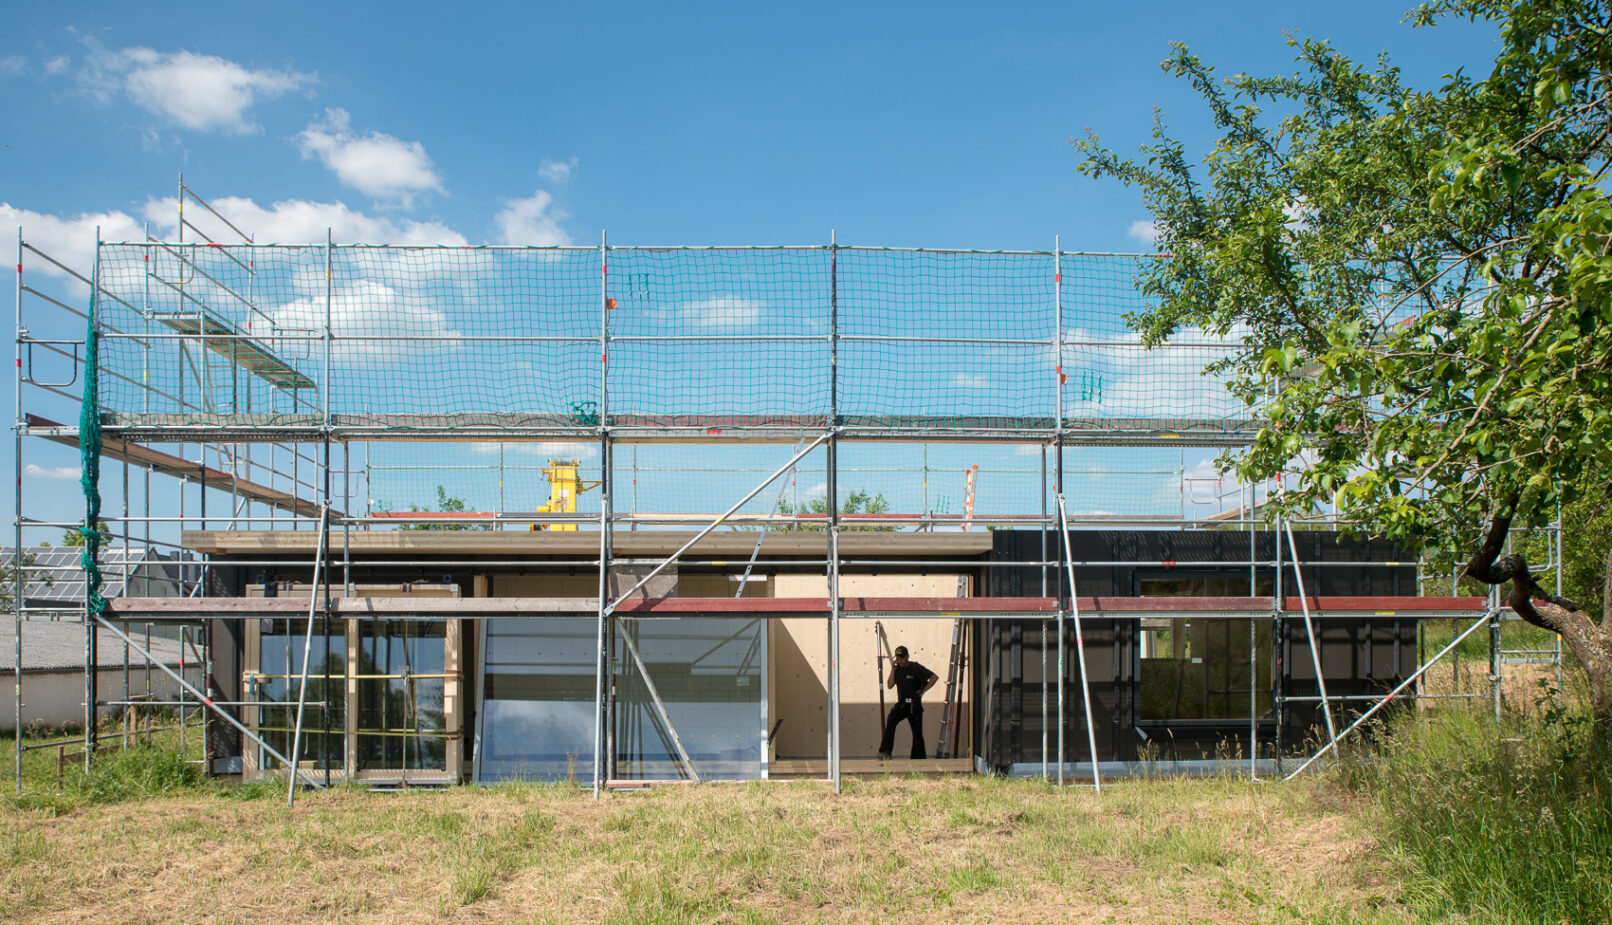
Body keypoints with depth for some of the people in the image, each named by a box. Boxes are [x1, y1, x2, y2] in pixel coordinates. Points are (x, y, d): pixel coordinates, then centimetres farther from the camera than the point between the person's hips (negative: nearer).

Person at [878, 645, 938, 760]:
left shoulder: (916, 668, -8)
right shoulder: (897, 669, 7)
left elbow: (934, 677, -11)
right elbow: (889, 685, 1)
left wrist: (922, 691, -9)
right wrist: (893, 669, -5)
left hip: (914, 704, -3)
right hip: (901, 703, 3)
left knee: (917, 732, 2)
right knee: (890, 721, -24)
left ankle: (919, 757, 13)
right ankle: (885, 751, -27)